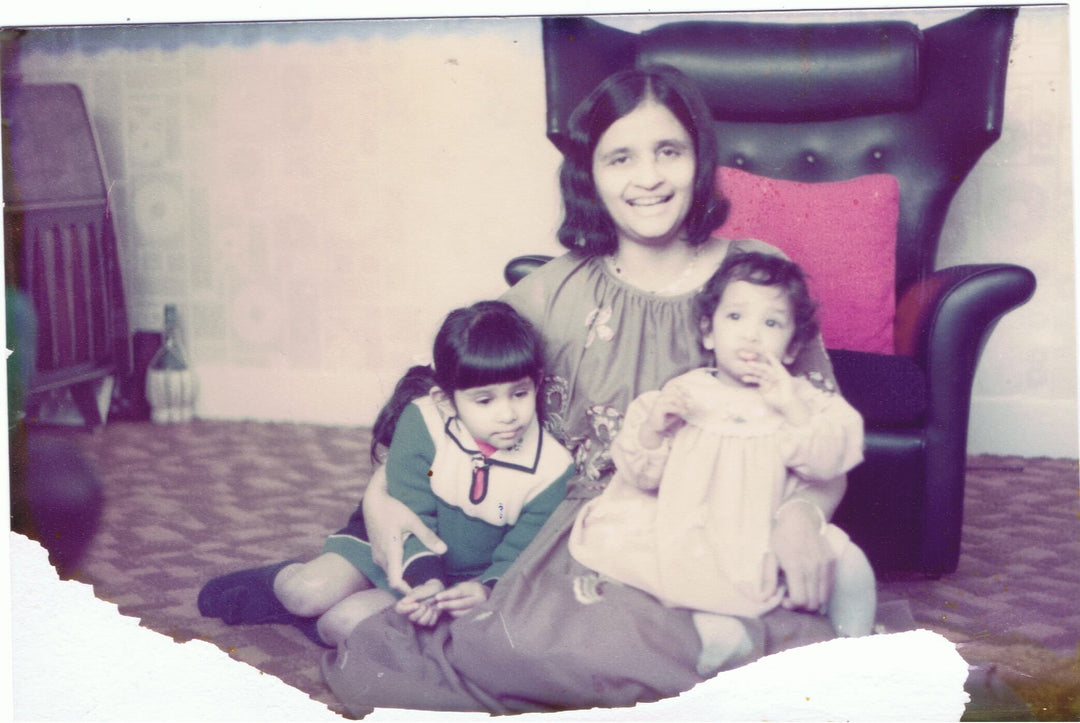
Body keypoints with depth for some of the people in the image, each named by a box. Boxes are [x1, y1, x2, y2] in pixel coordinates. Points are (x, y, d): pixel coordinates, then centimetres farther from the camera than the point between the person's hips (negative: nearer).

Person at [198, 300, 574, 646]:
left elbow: (516, 557, -15)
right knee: (307, 592, -19)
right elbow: (411, 517, -20)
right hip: (394, 543, 2)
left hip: (465, 578, -1)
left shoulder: (551, 469, -19)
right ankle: (285, 578, 15)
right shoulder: (421, 423, -19)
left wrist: (487, 589, -38)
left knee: (348, 621, -24)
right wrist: (424, 578, -39)